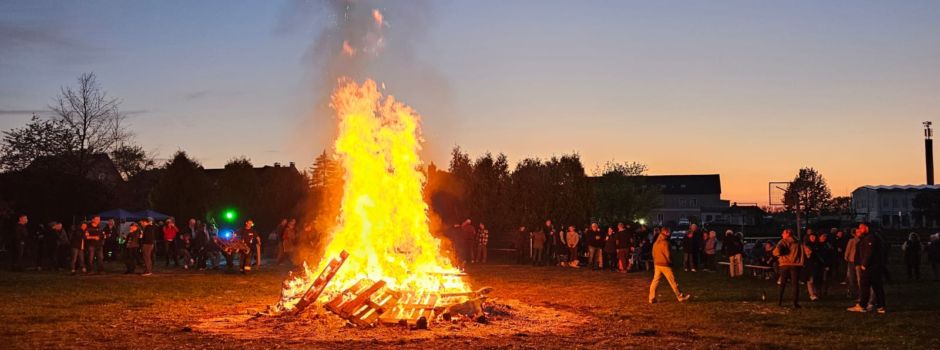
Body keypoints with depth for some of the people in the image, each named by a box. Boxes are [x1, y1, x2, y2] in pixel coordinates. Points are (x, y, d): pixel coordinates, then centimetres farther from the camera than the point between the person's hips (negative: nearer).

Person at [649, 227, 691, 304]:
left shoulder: (656, 243, 9)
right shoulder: (665, 243, -16)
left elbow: (653, 254, 13)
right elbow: (668, 255, -16)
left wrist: (655, 261, 17)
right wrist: (670, 262, 1)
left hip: (657, 264, 8)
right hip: (665, 265, -8)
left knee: (655, 281, 8)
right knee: (673, 281, 1)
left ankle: (652, 298, 6)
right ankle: (680, 297, 9)